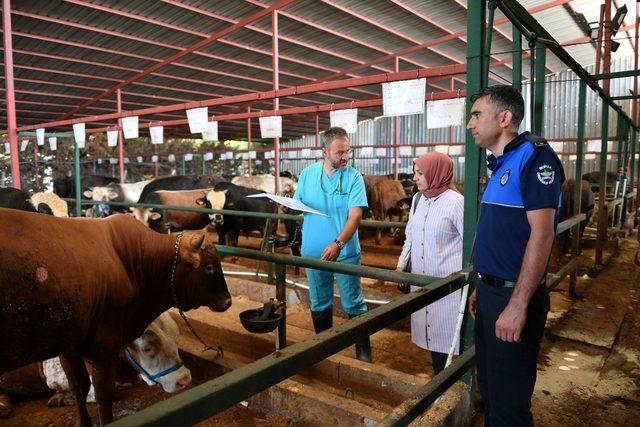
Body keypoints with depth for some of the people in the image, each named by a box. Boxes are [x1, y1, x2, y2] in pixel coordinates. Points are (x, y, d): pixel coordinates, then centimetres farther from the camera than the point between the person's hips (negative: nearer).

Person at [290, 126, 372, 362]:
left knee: (354, 304, 5)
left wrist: (338, 243, -29)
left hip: (345, 253, -3)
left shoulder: (353, 176, -8)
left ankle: (363, 351, 23)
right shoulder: (308, 174, 2)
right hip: (314, 252, 3)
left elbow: (355, 215, -16)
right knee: (319, 304, 17)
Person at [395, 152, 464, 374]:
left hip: (448, 281, -6)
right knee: (429, 330, 14)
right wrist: (401, 265, 13)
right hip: (421, 279, 7)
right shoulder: (418, 199, 7)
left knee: (446, 332, 3)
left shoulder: (456, 202, -13)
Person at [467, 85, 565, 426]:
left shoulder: (534, 155, -15)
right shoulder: (501, 164, 13)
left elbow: (541, 234, -22)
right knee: (488, 385, 21)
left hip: (514, 297, -9)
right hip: (490, 292, 9)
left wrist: (517, 305, -23)